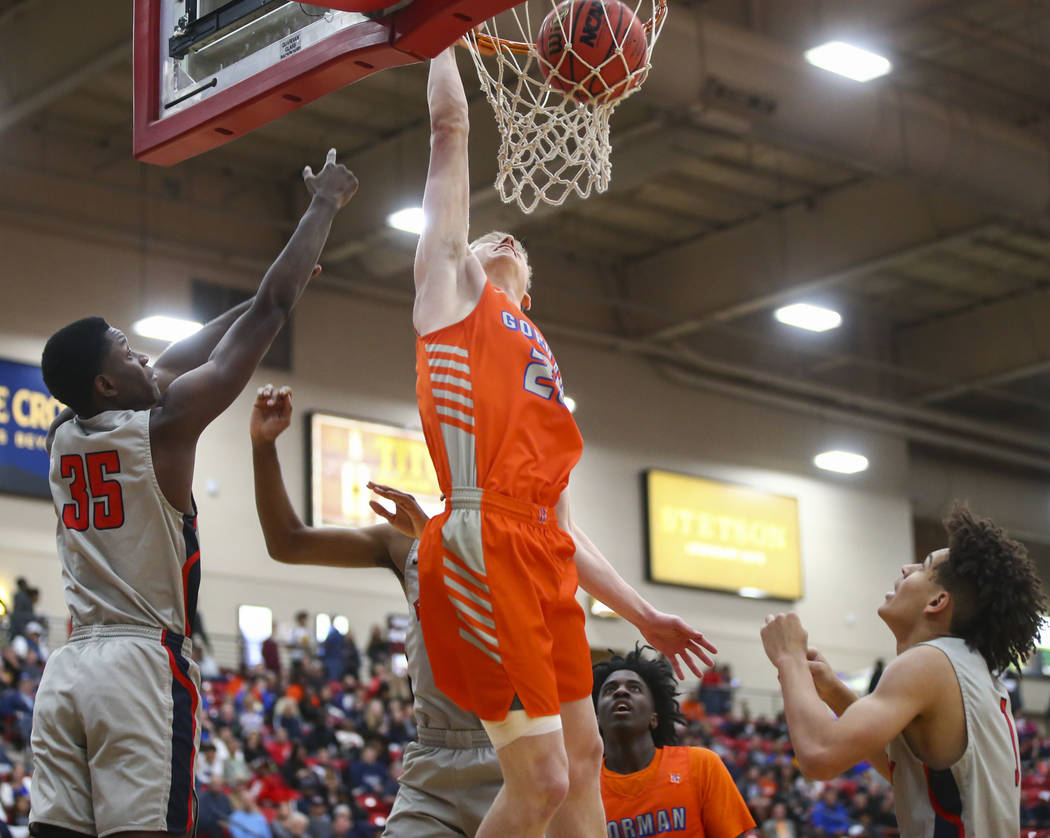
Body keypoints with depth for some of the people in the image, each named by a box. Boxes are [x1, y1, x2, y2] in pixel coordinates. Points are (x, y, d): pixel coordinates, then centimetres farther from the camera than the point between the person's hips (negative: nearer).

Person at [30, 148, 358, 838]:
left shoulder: (63, 439, 14)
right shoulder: (163, 426, -5)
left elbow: (172, 365, 29)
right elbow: (271, 312, 0)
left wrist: (261, 299, 37)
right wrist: (325, 204, 10)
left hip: (69, 667, 7)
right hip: (144, 662, -7)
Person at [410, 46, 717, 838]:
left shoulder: (539, 365, 32)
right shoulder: (451, 283, 17)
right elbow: (450, 123, 14)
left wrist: (642, 613, 25)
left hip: (546, 559, 8)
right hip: (486, 547, -8)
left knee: (583, 760, 7)